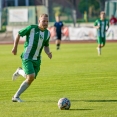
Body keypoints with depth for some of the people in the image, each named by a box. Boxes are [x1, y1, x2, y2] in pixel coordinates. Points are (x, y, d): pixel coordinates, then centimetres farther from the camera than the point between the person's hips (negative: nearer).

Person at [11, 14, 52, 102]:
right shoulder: (31, 28, -10)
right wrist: (15, 47, 0)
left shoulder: (47, 33, 6)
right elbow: (19, 34, 1)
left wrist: (48, 53, -2)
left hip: (37, 60, 6)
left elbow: (46, 46, 20)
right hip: (27, 58, -6)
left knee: (30, 80, 4)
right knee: (31, 77, -21)